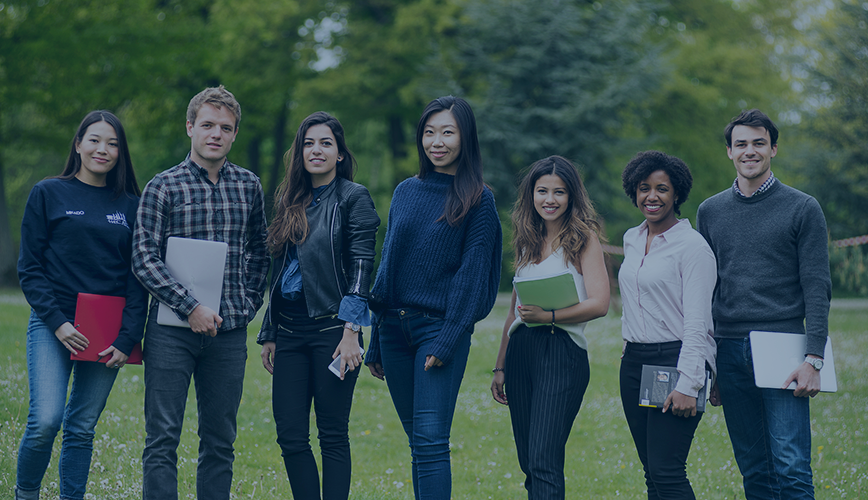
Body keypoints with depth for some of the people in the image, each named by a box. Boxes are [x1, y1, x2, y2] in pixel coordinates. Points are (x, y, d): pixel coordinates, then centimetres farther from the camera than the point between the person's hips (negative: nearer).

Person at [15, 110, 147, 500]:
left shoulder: (130, 205, 11)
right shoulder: (48, 194, 4)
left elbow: (138, 277, 8)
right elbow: (29, 267, 1)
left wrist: (128, 337, -4)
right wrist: (57, 322, -10)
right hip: (54, 326, -2)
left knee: (82, 427, 4)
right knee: (46, 420, -13)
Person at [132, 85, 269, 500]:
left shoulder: (249, 186, 9)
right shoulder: (163, 187, -2)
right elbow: (144, 259, -8)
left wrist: (249, 302, 8)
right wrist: (191, 308, -16)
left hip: (230, 330, 3)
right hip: (172, 330, -3)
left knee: (220, 441, 8)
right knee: (163, 437, -3)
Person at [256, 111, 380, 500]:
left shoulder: (353, 198, -2)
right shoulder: (291, 202, 16)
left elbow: (361, 266, -9)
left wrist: (351, 331, -16)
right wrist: (269, 334, 15)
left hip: (332, 328, -6)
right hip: (290, 330, 6)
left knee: (333, 435, -1)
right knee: (290, 435, 2)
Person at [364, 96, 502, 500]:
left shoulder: (478, 200, -3)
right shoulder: (406, 192, 12)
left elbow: (472, 272, -8)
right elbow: (387, 265, 15)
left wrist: (447, 341, -15)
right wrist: (375, 344, 13)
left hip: (441, 327, -5)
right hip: (394, 327, 5)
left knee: (431, 439, -14)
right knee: (417, 440, 8)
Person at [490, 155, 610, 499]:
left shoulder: (583, 238, 0)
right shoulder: (528, 242, 18)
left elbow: (599, 304, -9)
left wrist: (549, 315, -19)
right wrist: (500, 366, 20)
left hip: (562, 352, -6)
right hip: (520, 352, 6)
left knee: (543, 462, -16)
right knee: (528, 462, 6)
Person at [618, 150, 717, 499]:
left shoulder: (692, 245, -9)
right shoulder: (632, 239, 14)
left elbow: (697, 323, -14)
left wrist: (687, 384, -19)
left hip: (675, 359, -7)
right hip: (634, 362, 7)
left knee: (667, 472, -14)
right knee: (652, 472, 5)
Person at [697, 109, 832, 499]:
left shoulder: (802, 209, 3)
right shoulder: (710, 211, 14)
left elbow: (817, 288, -1)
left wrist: (813, 358, -12)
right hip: (729, 349, 4)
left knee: (791, 469, -11)